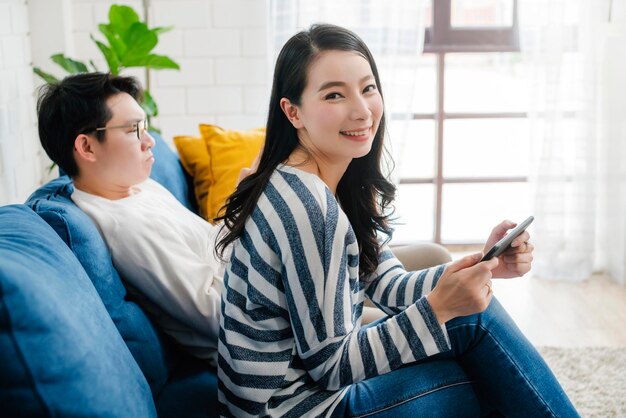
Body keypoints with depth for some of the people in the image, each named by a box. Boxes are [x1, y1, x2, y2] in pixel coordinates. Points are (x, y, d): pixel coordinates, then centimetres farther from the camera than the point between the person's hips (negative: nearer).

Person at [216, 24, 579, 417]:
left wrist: (481, 265, -9)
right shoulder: (309, 207, -25)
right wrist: (439, 308, -27)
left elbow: (389, 287, 5)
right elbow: (329, 366, -21)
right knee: (472, 320, -11)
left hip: (316, 374, 8)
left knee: (473, 308, 2)